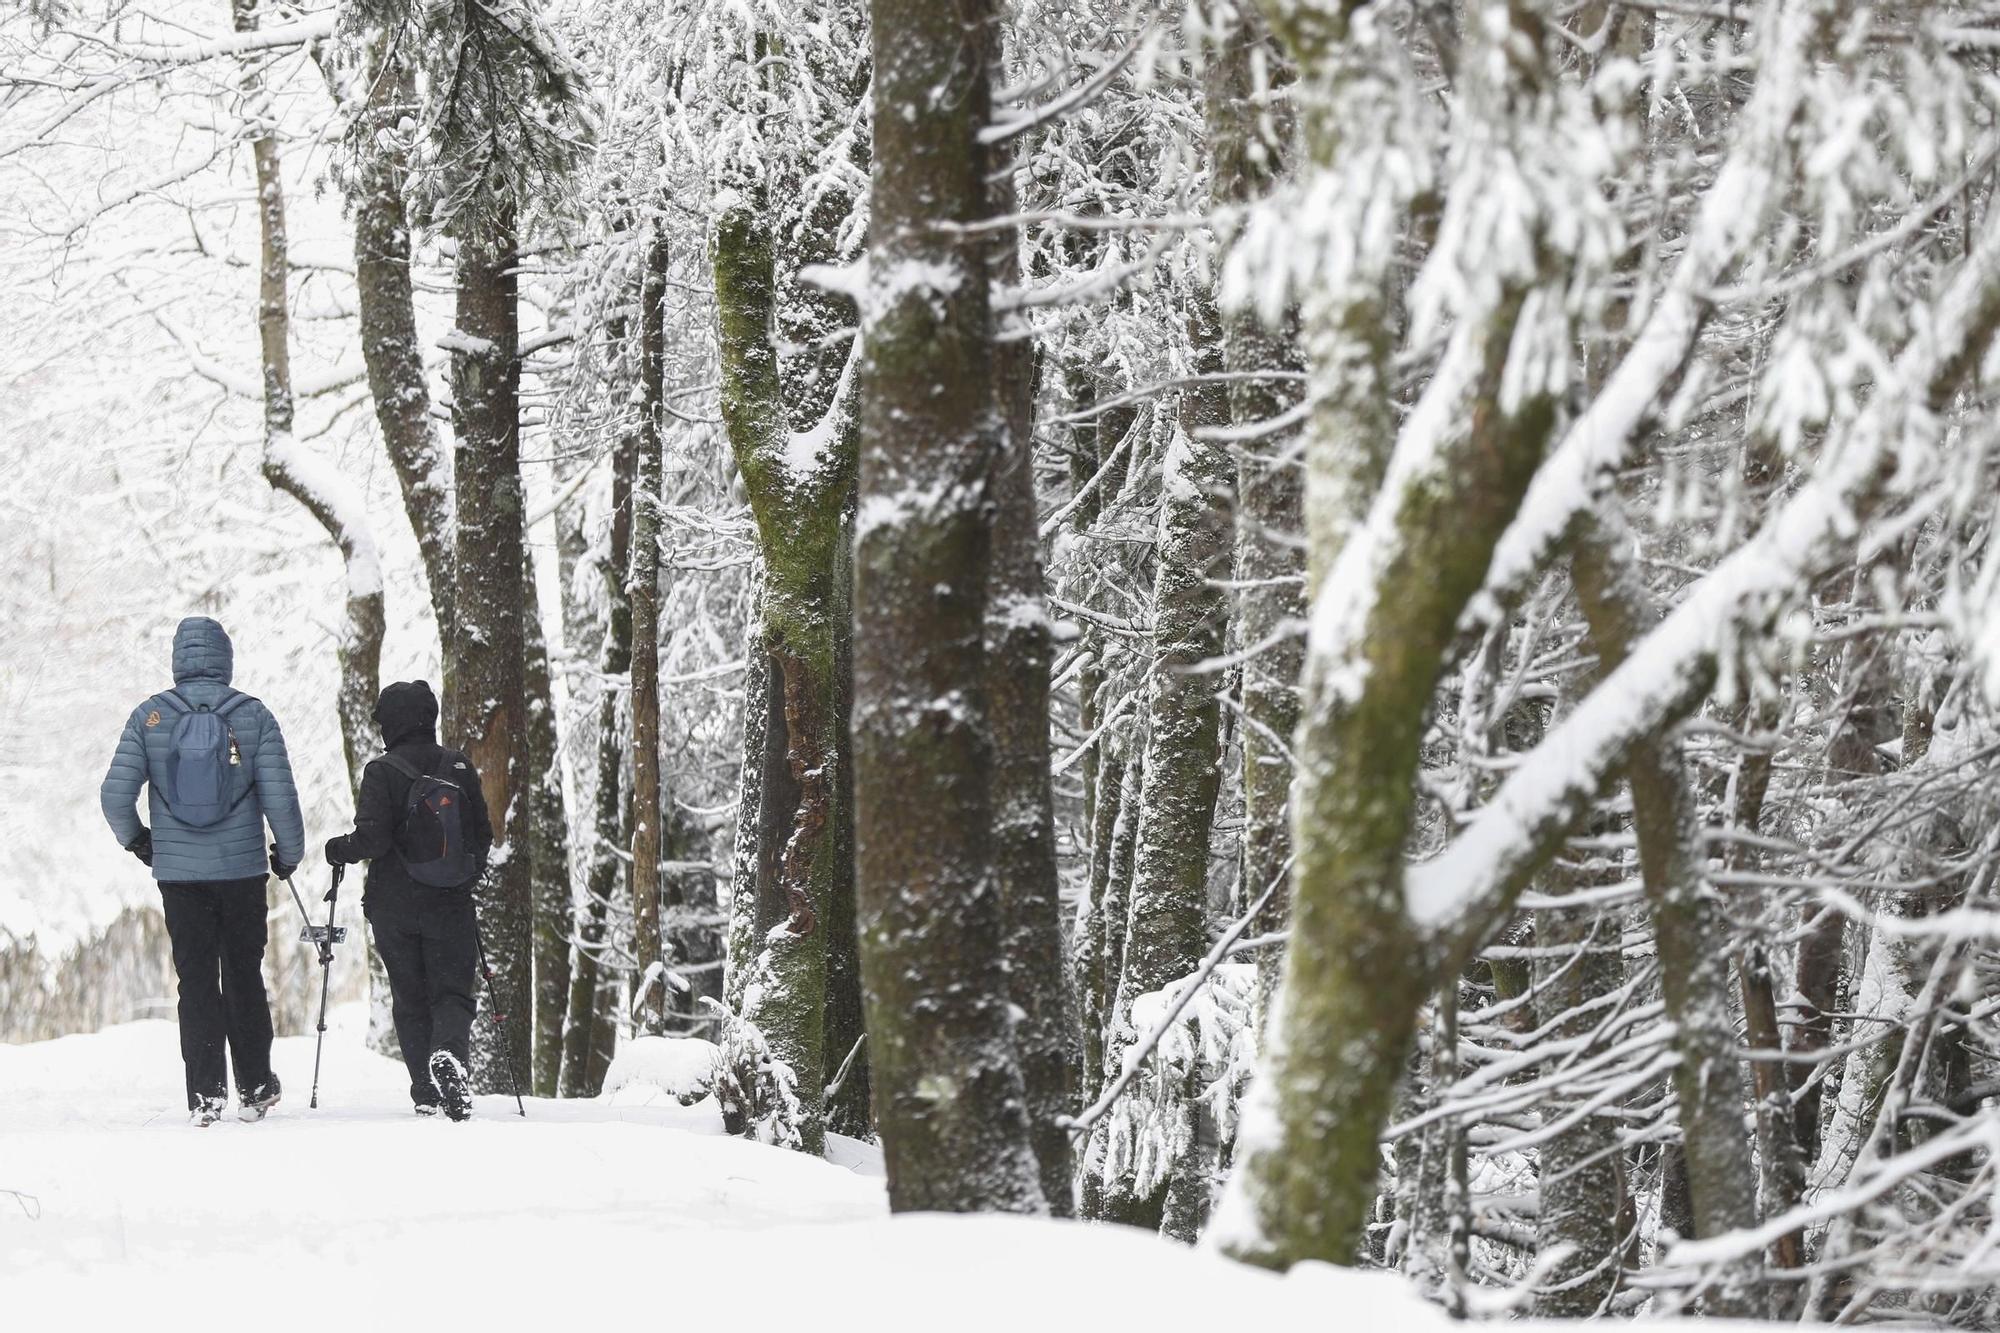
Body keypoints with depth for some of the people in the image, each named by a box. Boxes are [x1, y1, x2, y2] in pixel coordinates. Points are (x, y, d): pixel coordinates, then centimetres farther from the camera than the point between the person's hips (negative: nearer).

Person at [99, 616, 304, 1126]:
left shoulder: (149, 717, -3)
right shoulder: (253, 716, -6)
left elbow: (115, 794, -7)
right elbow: (280, 797, -9)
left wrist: (135, 839, 13)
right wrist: (289, 853, 9)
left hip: (177, 872, 0)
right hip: (242, 869, 0)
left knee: (196, 979, 7)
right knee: (244, 977, 13)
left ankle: (206, 1094, 3)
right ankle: (256, 1090, 17)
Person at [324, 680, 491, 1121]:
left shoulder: (383, 771, -9)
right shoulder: (459, 767, 2)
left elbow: (372, 838, -15)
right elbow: (483, 836, 8)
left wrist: (339, 850, 5)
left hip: (395, 907, -2)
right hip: (451, 904, 2)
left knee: (410, 1000, 9)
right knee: (452, 993, 4)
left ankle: (427, 1092, 4)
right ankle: (450, 1053, -27)